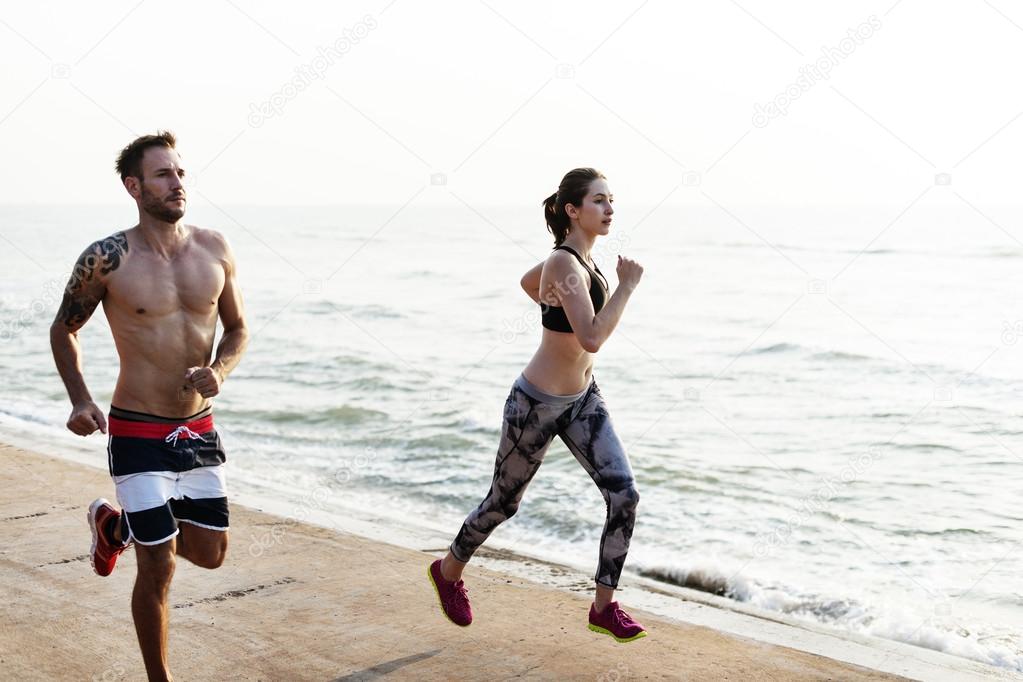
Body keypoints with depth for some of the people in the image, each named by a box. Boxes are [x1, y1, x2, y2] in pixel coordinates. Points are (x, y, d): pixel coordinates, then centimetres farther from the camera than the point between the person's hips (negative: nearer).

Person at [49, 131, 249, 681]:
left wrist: (219, 369, -10)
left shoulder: (214, 250, -1)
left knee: (209, 553, 14)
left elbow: (237, 328, 11)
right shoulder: (106, 259, -12)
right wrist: (80, 401, -12)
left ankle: (115, 524, 40)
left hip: (200, 430, 5)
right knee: (158, 569, 0)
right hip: (138, 435, -5)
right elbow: (63, 330, 2)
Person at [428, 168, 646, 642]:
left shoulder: (577, 257, 1)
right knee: (504, 501, 13)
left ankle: (604, 607, 5)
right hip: (537, 403, -8)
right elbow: (592, 340, -36)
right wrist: (627, 286, -28)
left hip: (581, 399, 8)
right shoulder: (566, 264, -26)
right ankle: (449, 571, 41)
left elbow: (528, 282, 21)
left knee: (624, 494, -7)